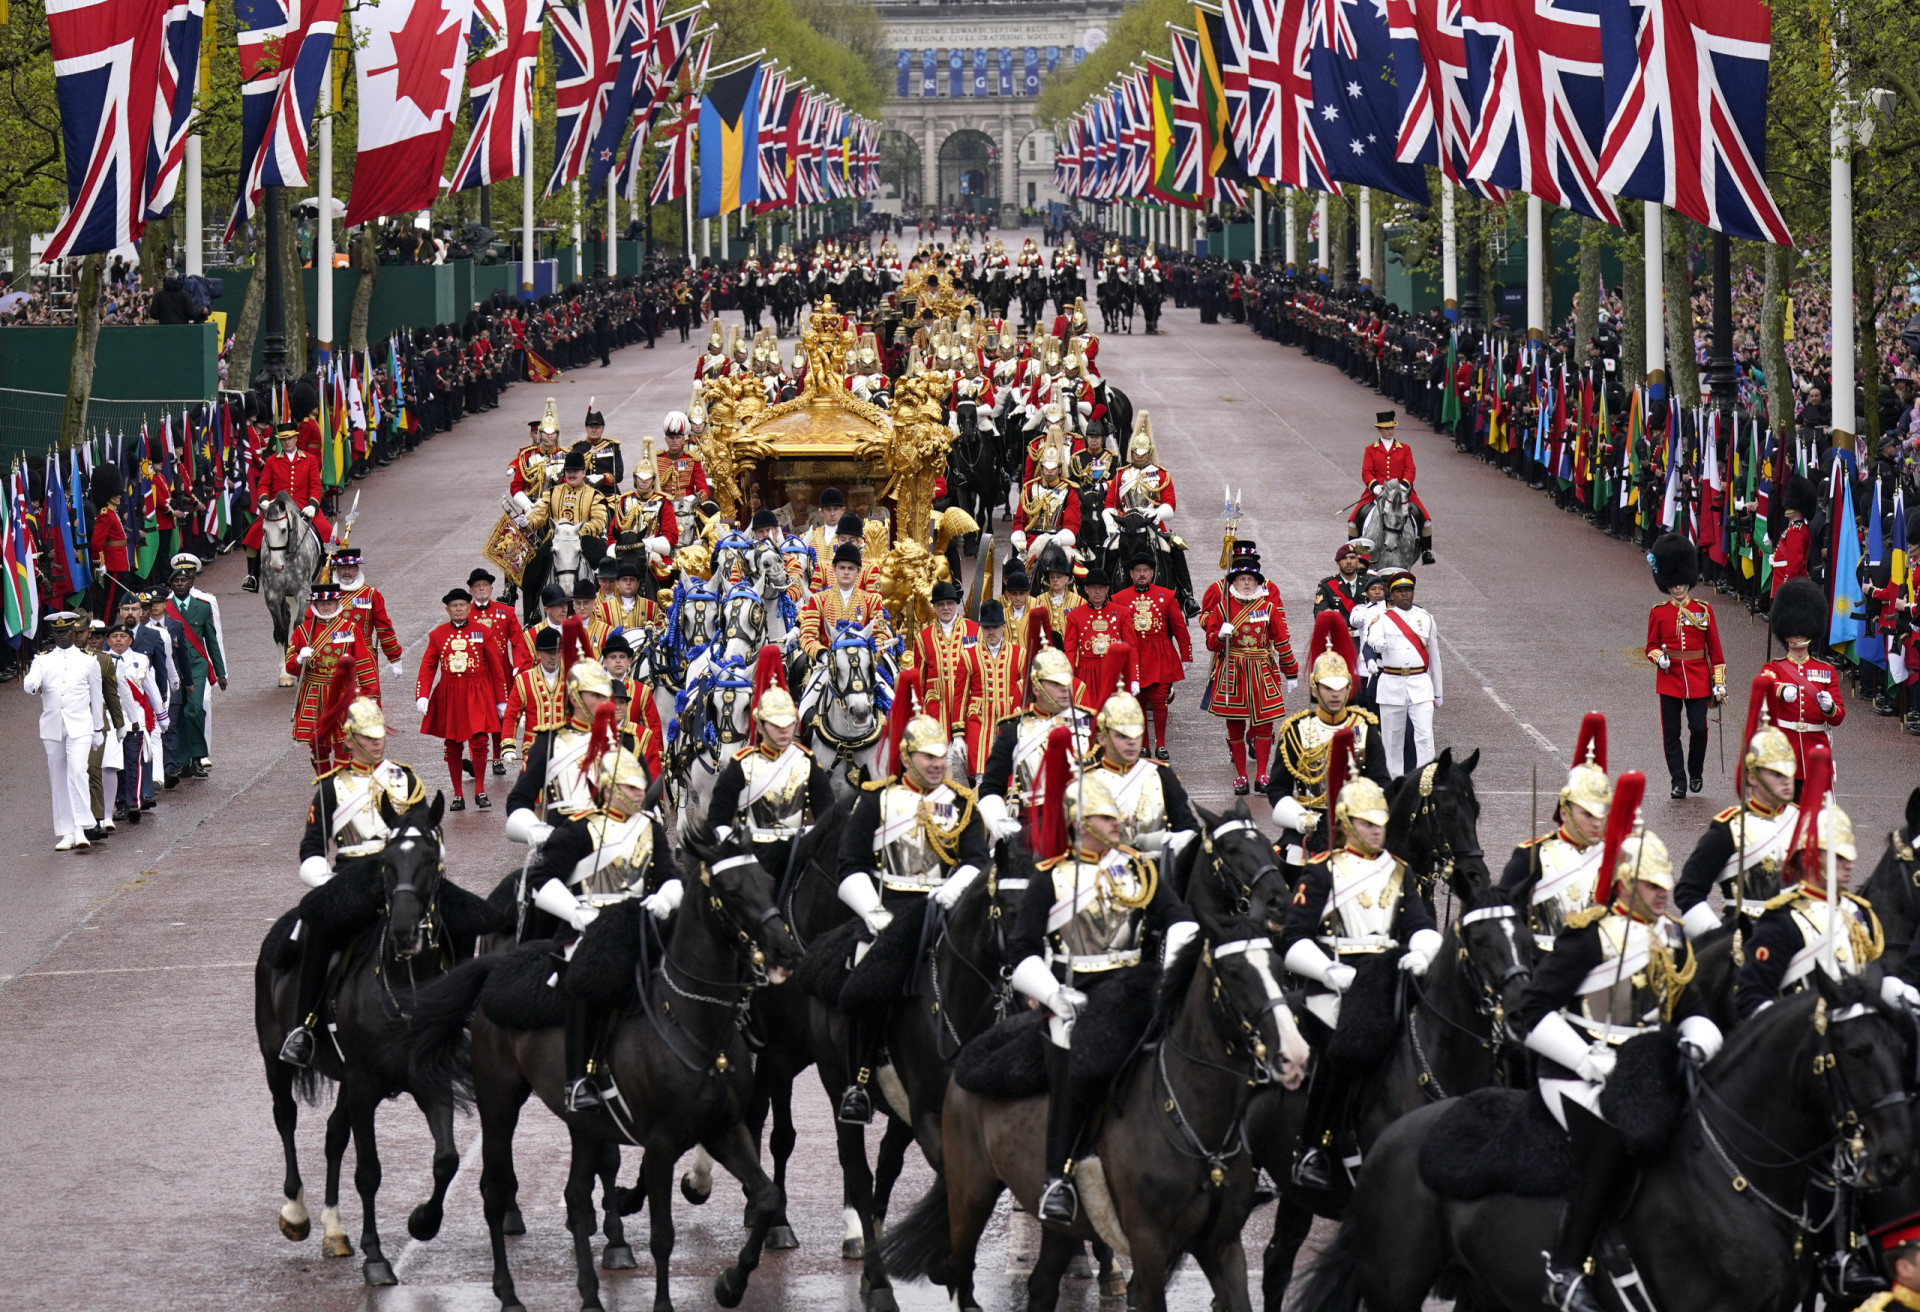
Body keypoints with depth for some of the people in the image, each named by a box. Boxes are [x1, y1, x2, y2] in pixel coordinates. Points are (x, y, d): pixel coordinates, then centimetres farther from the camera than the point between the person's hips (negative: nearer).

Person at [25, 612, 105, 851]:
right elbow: (32, 683, -9)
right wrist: (30, 685, -34)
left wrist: (98, 731, 11)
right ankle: (66, 834, 11)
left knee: (77, 772, -20)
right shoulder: (42, 660, 9)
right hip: (52, 728, 2)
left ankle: (81, 829, -19)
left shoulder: (89, 661, 7)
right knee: (58, 780, 5)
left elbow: (97, 697, 11)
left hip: (79, 727, -2)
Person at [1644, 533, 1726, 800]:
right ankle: (1678, 782, 9)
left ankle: (1696, 774, 18)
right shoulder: (1658, 613, 2)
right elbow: (1651, 646, 8)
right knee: (1671, 733, 1)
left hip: (1698, 681, 0)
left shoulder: (1704, 610, 3)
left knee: (1699, 728, -4)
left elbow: (1715, 649, 4)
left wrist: (1719, 683, 0)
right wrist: (1658, 657, -16)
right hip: (1669, 679, 0)